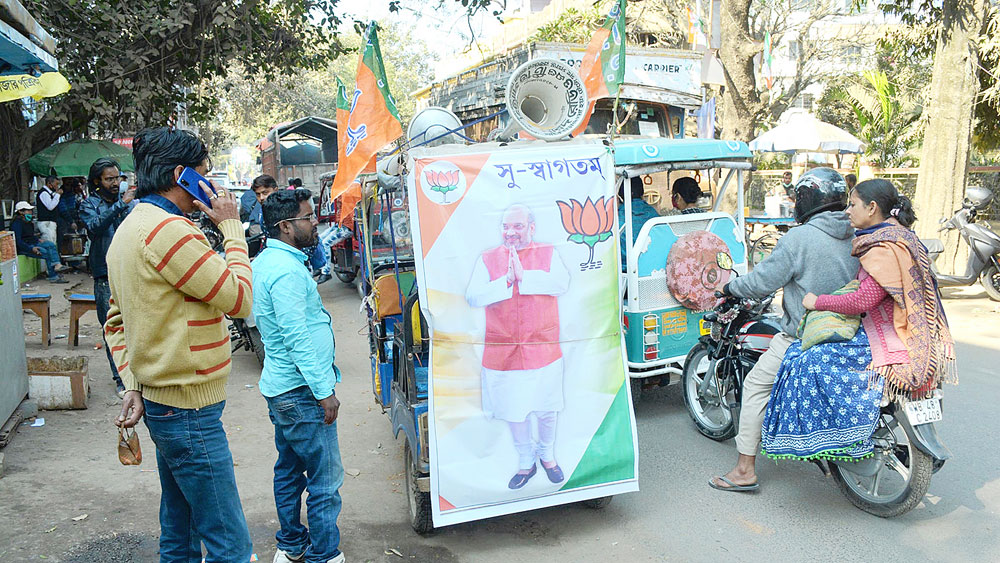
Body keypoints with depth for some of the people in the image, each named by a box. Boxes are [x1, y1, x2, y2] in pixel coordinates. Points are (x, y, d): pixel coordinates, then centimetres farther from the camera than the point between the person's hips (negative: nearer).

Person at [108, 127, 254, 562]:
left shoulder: (130, 228, 14)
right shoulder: (167, 229, -19)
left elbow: (117, 320, 17)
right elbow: (239, 299, -17)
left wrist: (132, 384, 9)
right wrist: (231, 228, -8)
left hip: (161, 400, 11)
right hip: (188, 410, -11)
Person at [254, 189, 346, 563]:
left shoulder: (266, 260, 10)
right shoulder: (286, 270, -22)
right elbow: (298, 339, -24)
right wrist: (324, 391, -21)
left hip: (281, 388, 11)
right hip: (302, 392, -11)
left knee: (290, 469, 20)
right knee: (325, 480, -1)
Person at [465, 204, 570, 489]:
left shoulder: (548, 253, 3)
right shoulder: (488, 259, 3)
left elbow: (562, 283, -16)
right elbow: (472, 296, -9)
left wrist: (524, 276, -20)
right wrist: (506, 281, -18)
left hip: (543, 349, 0)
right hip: (503, 353, 1)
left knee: (546, 409, 13)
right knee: (513, 411, 11)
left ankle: (547, 455, 40)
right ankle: (526, 462, 34)